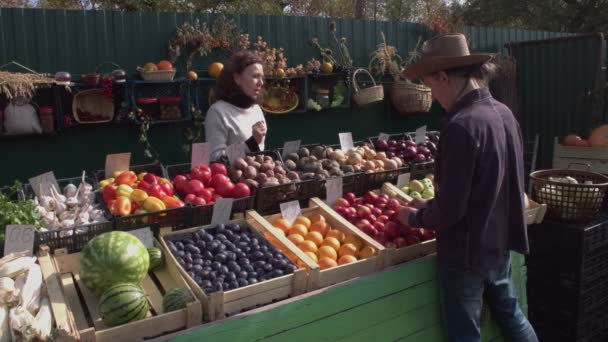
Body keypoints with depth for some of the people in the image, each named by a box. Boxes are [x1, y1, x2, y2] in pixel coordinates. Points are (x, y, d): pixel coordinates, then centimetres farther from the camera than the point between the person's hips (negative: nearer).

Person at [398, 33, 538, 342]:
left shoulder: (460, 126, -27)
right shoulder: (504, 113, 0)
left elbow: (451, 208, -25)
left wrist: (415, 217, -5)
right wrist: (431, 205, 12)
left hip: (465, 253, -8)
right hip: (500, 242, 8)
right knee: (509, 313, 27)